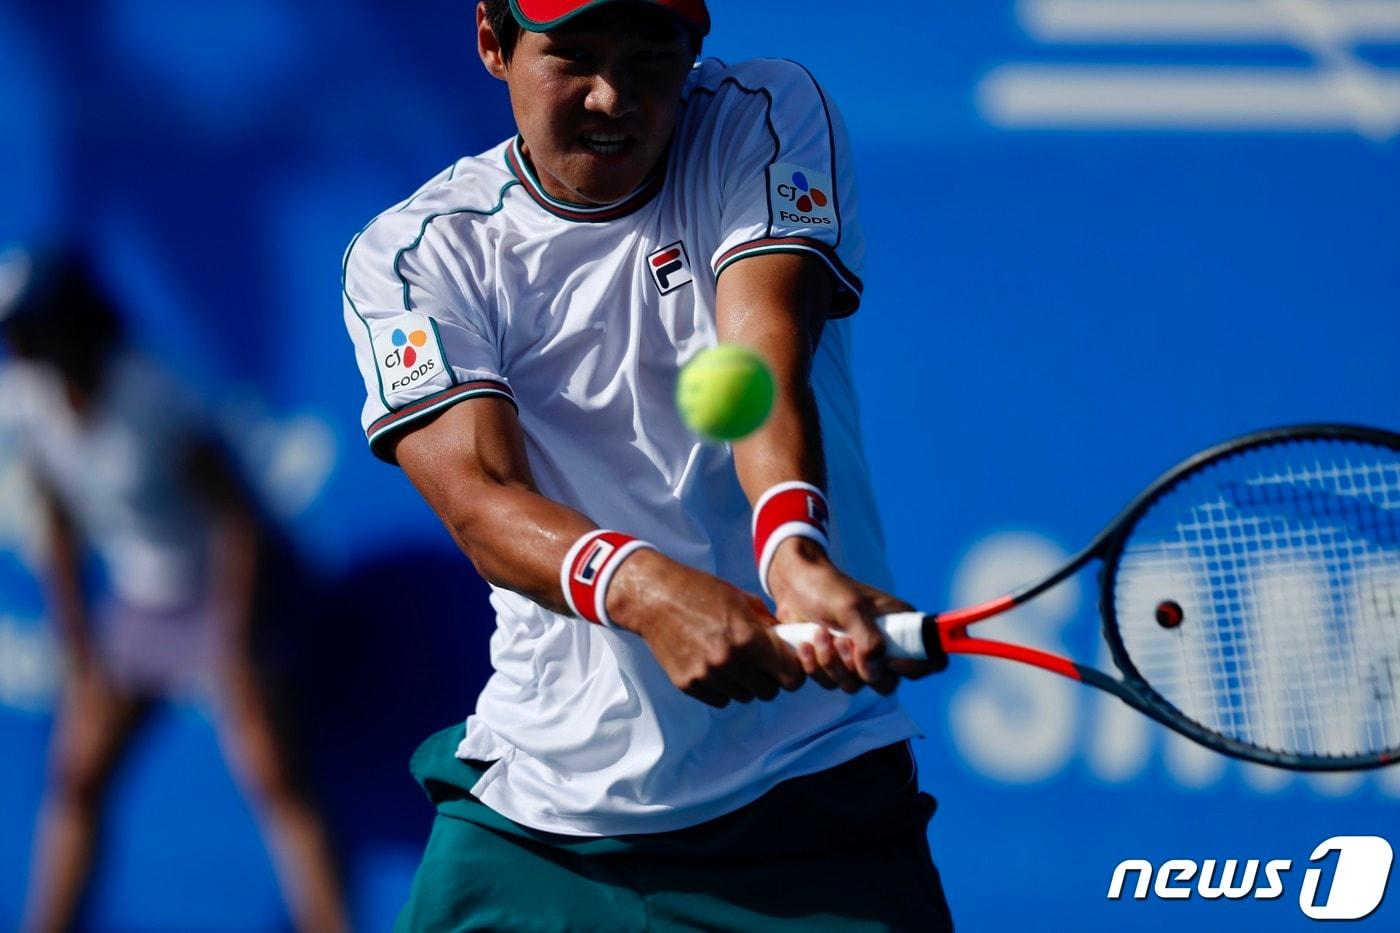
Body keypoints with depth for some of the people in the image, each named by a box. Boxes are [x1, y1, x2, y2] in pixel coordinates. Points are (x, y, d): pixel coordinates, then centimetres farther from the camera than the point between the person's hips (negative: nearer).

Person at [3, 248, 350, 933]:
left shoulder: (150, 401, -28)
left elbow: (237, 522, -19)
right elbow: (62, 528, 2)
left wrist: (234, 651, -16)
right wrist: (77, 650, 4)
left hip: (212, 595, -6)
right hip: (131, 605, 6)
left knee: (271, 784, -10)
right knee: (74, 778, 5)